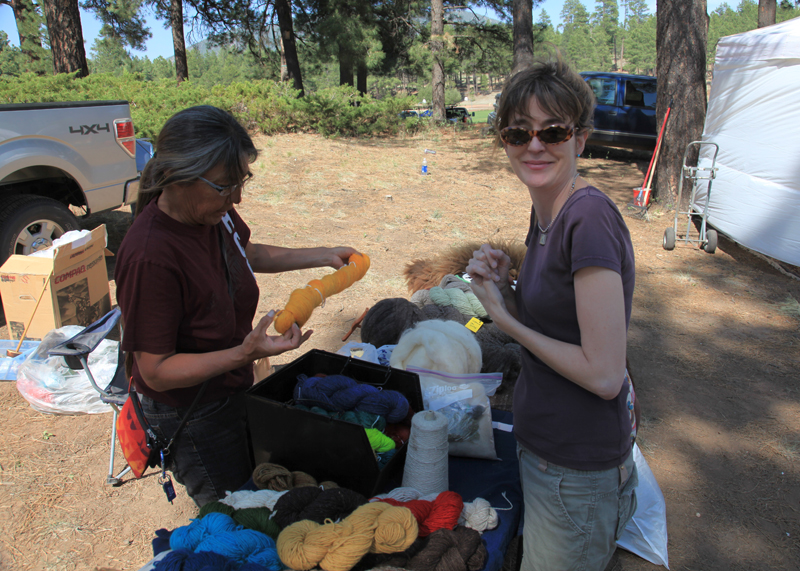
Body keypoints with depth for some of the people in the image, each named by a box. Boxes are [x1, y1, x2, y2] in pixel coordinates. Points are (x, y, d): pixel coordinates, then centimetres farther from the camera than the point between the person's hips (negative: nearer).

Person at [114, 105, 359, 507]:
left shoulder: (213, 210, -11)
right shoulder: (149, 257, -35)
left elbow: (248, 253, 12)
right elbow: (156, 371, -28)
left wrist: (322, 256, 6)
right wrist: (245, 354, -38)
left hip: (233, 390, 8)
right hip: (190, 418, -7)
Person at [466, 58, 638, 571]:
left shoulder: (590, 218, -25)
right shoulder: (547, 212, 2)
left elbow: (603, 374, -26)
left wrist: (505, 319, -17)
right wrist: (502, 288, -8)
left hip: (576, 471, -8)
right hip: (541, 446, 8)